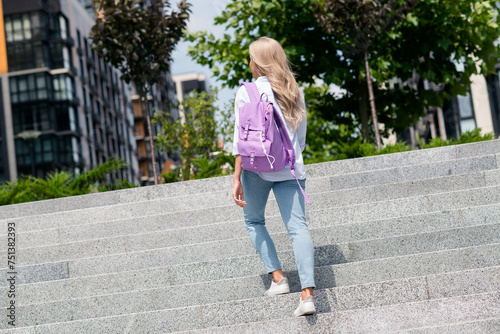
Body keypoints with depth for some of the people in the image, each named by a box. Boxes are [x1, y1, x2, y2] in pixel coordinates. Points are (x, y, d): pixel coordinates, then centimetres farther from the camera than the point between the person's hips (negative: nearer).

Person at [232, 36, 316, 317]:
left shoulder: (247, 93, -1)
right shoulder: (295, 92, 12)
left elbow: (241, 139, -7)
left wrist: (237, 178, -7)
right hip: (291, 168, 3)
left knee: (254, 221, 18)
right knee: (298, 227, -3)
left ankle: (278, 278, 8)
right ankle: (308, 293, -16)